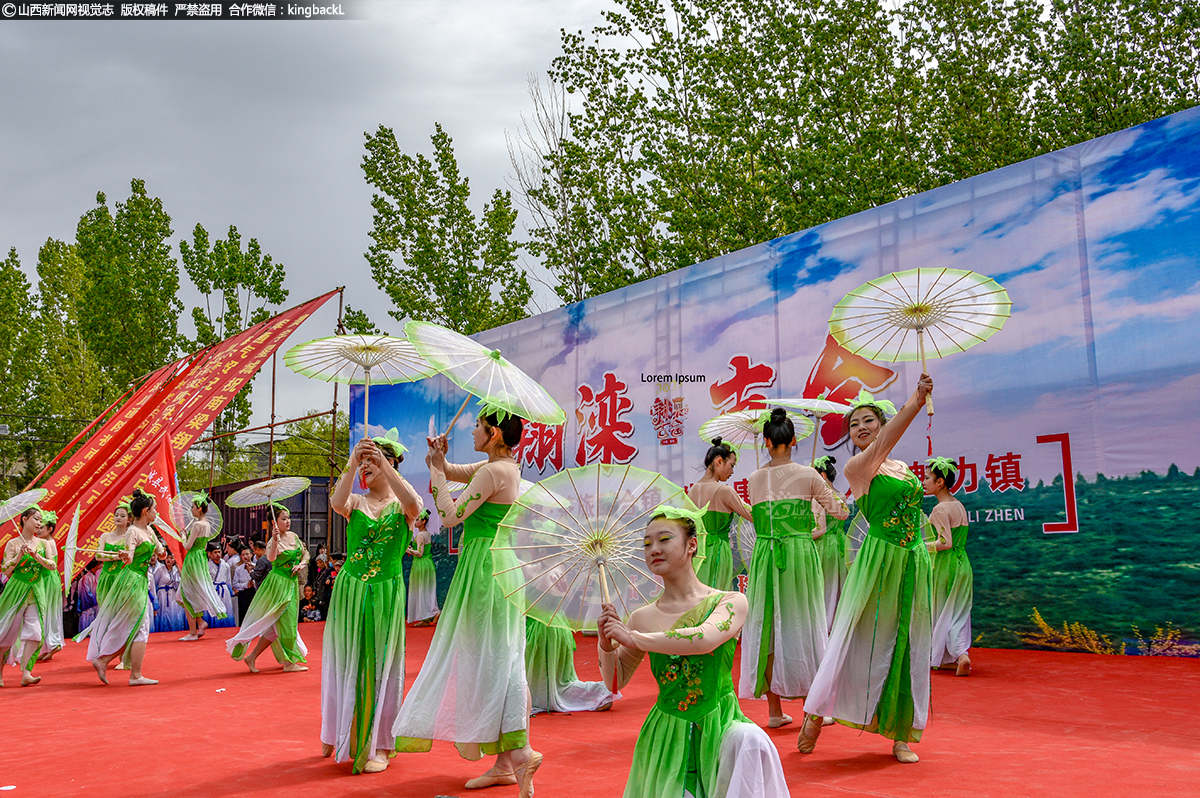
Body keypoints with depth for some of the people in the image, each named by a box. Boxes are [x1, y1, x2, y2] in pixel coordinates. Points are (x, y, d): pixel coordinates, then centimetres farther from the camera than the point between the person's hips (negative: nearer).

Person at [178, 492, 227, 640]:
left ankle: (193, 632, 2)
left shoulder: (197, 524, -17)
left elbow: (188, 546, -16)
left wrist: (184, 541, 3)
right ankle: (201, 621, 10)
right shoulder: (207, 525, 9)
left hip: (193, 559, -9)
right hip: (202, 558, 9)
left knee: (188, 596, 0)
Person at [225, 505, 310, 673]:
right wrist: (275, 540, -48)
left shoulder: (293, 536, 7)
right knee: (284, 623, -4)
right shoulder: (273, 542, -15)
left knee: (279, 626, 10)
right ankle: (289, 662, 4)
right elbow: (271, 558, -35)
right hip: (279, 583, -8)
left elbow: (305, 553, 17)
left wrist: (301, 564, -3)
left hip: (292, 583, 8)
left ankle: (252, 656, 17)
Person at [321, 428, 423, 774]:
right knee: (346, 662, 10)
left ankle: (379, 745, 11)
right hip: (349, 590, 2)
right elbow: (337, 502, -18)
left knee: (381, 665, 2)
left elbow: (414, 505, -24)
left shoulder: (401, 505, 1)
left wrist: (385, 467, -31)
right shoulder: (356, 503, 6)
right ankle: (341, 735, 27)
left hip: (386, 593, -2)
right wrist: (351, 465, -30)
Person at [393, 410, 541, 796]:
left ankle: (519, 752, -10)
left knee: (490, 655, -7)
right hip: (493, 564, 10)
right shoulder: (505, 467, 14)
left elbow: (450, 516, -17)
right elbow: (453, 472, 25)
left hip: (487, 565, -10)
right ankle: (504, 763, 17)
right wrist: (439, 461, 5)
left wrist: (437, 471, -7)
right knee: (493, 656, 12)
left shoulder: (493, 471, -15)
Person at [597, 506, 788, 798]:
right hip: (668, 734, 3)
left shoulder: (731, 602, -5)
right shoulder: (643, 617, 3)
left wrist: (633, 638, -16)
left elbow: (703, 640, -25)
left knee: (749, 741, -30)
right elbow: (615, 680, 12)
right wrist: (606, 642, -8)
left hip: (720, 724, -2)